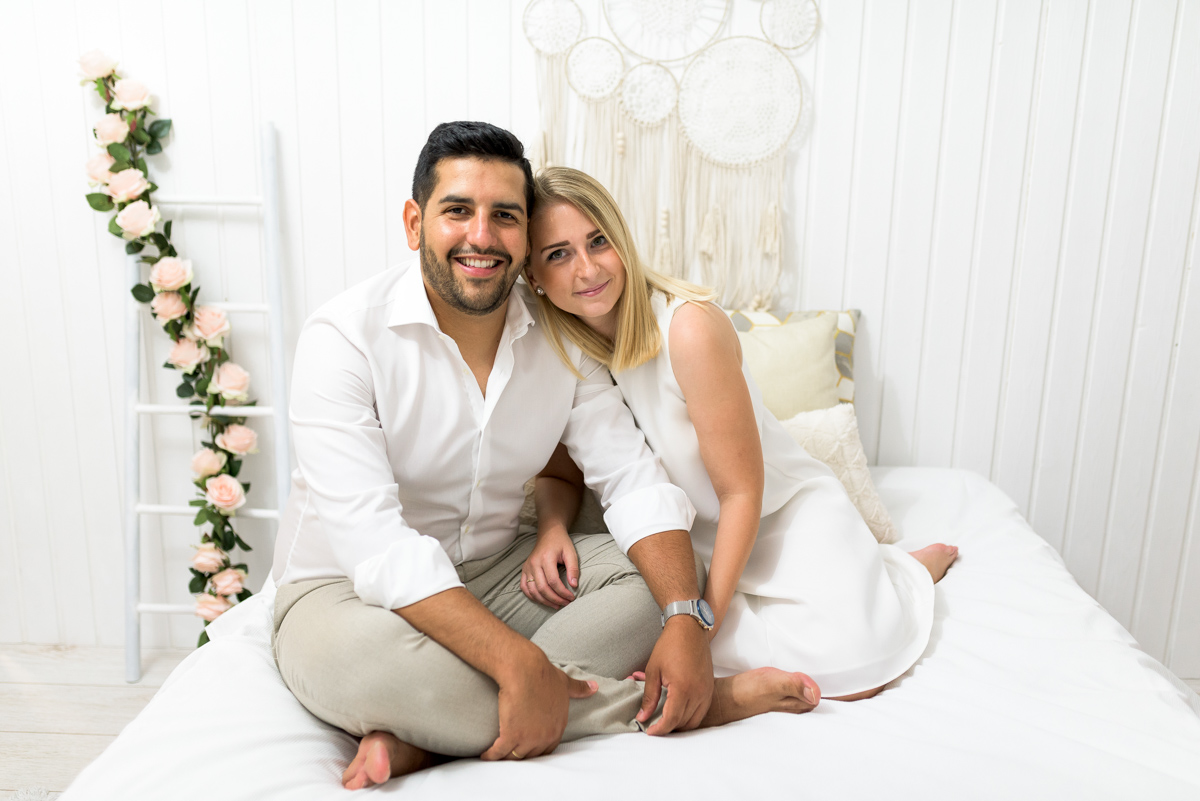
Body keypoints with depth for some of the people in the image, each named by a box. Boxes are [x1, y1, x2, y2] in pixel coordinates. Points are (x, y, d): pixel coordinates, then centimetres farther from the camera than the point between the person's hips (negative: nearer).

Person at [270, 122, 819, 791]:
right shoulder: (345, 336, -19)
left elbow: (633, 477, -8)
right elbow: (372, 539, -28)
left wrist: (687, 621, -25)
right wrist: (520, 665, -36)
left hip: (498, 574, 5)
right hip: (352, 591, -4)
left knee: (658, 575, -13)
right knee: (348, 656, -38)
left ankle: (422, 737, -22)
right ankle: (657, 706, -21)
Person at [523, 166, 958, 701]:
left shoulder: (689, 327, -27)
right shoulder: (553, 346, -10)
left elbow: (742, 494, -21)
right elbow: (559, 467, 2)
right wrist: (550, 528, -21)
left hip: (780, 511, -4)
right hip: (681, 532, 5)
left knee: (847, 670, -21)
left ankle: (912, 566, 13)